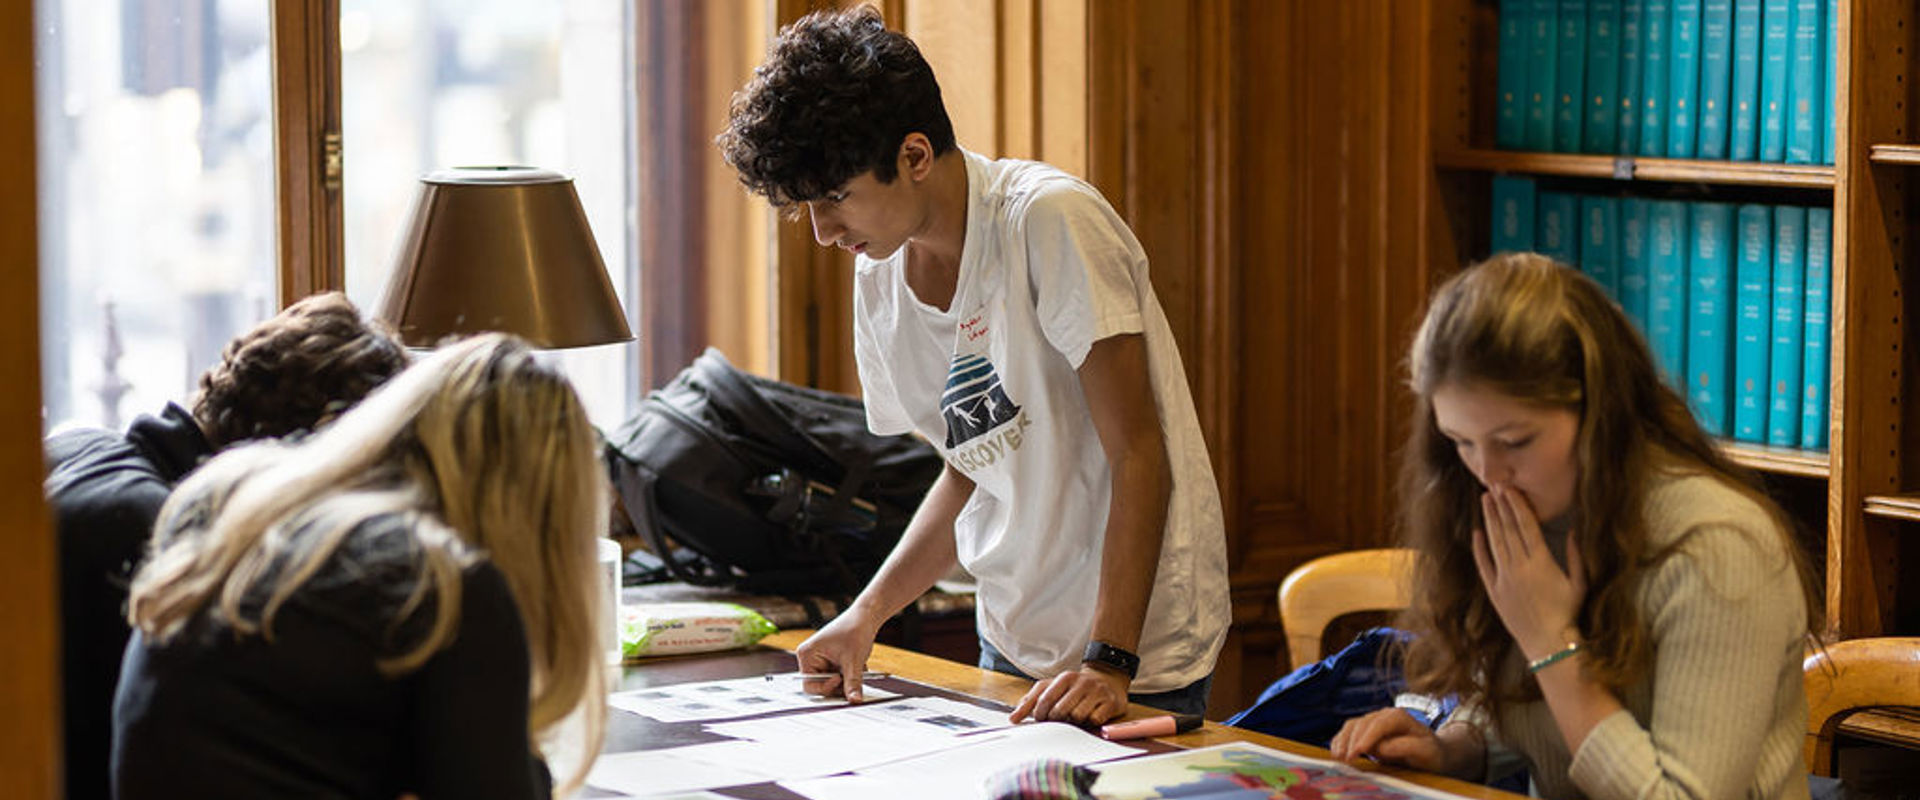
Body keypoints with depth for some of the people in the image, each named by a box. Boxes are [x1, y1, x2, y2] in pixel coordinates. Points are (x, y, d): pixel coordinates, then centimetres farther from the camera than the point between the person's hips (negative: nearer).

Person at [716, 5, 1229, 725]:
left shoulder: (1051, 222, -18)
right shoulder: (878, 278, 3)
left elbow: (1140, 455, -19)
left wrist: (1109, 660, -26)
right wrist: (868, 611, -1)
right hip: (1011, 640, 7)